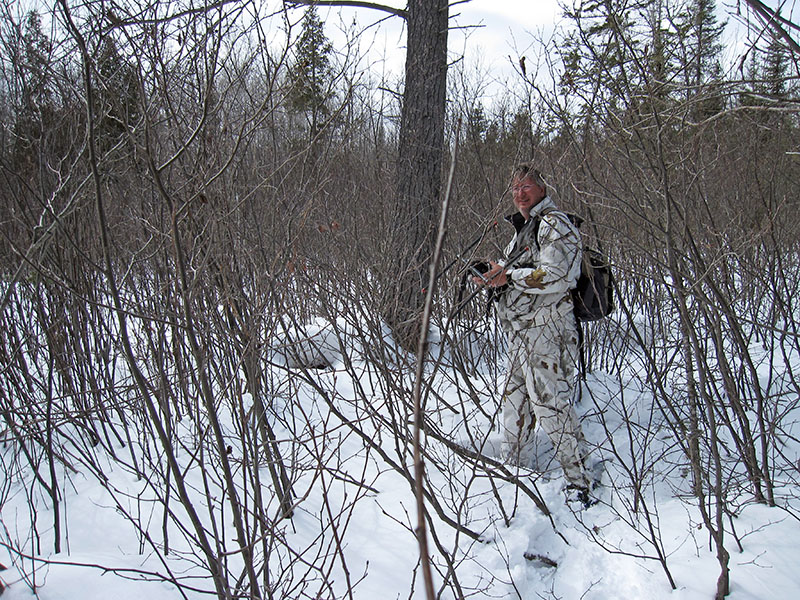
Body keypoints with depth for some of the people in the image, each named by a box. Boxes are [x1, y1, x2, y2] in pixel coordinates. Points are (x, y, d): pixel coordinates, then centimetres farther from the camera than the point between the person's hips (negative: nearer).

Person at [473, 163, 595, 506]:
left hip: (546, 333, -10)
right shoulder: (524, 227, 20)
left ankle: (579, 483, 1)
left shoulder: (554, 224, -10)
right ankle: (512, 467, 31)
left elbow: (555, 277, -21)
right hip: (521, 334, 10)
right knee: (515, 399, 17)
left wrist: (508, 276, -16)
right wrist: (496, 276, 5)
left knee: (551, 405, -8)